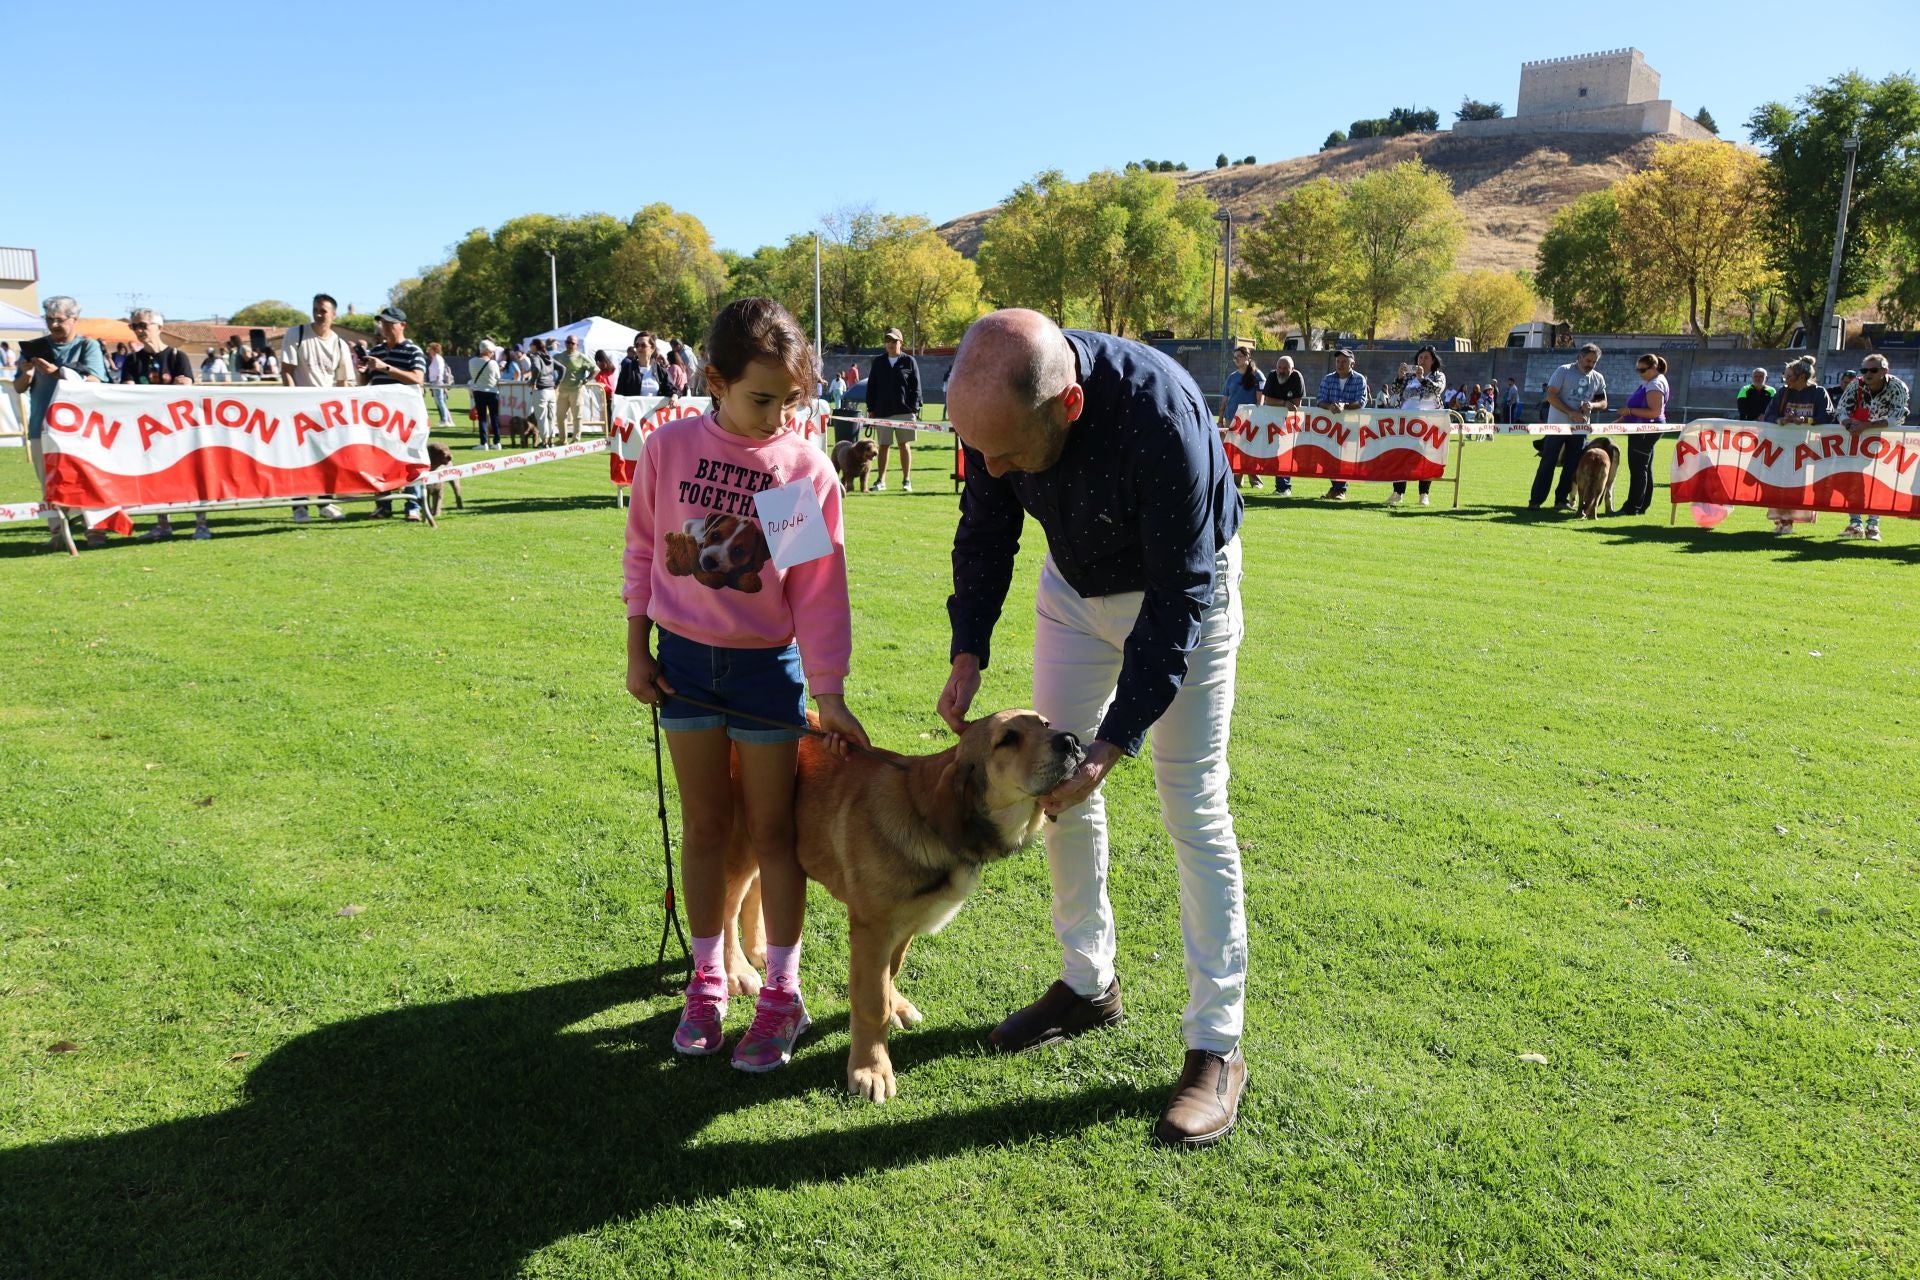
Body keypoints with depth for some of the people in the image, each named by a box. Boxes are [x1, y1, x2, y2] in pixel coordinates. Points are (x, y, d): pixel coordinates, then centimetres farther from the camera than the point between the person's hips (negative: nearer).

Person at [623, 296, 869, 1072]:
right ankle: (707, 979, 28)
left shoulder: (808, 470, -11)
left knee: (771, 828, 7)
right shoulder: (669, 449, -6)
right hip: (684, 658, 2)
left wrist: (829, 695, -8)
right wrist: (637, 650, 6)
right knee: (705, 822, 13)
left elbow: (821, 591, -8)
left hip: (769, 664, -2)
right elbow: (643, 549, 5)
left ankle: (782, 994, 20)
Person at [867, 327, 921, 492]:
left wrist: (914, 409, -7)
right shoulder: (878, 362, 10)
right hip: (882, 412, 2)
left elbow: (916, 387, 1)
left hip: (904, 412, -2)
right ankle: (880, 481, 10)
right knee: (883, 446, 5)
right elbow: (871, 387, 11)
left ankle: (907, 481, 8)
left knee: (904, 445, 2)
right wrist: (871, 409, 3)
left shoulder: (909, 361, 4)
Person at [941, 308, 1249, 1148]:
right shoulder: (998, 405, -23)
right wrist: (968, 653, -14)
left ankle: (1217, 1046, 3)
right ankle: (1088, 984, 25)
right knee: (1058, 781, 7)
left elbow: (1179, 597, -31)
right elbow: (985, 532, -4)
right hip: (1076, 586, 6)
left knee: (1192, 804, -7)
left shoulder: (1162, 415, -39)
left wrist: (1115, 743, -30)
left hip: (1183, 589, -5)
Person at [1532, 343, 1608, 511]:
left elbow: (1603, 402, 15)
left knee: (1572, 465, 6)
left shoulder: (1598, 378, 8)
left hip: (1580, 428, 5)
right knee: (1548, 463, -4)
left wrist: (1592, 405, -10)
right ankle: (1535, 500, -2)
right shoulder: (1564, 371, -6)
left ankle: (1562, 499, 14)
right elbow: (1551, 396, -12)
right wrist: (1571, 413, -19)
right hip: (1558, 426, -5)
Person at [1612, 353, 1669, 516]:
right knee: (1644, 469, 13)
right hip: (1644, 431, 11)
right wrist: (1624, 418, 19)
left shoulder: (1655, 385, -16)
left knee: (1638, 468, -9)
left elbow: (1655, 412, -24)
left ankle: (1632, 507, -8)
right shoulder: (1648, 383, 16)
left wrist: (1630, 411, -23)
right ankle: (1642, 506, 18)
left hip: (1646, 431, -11)